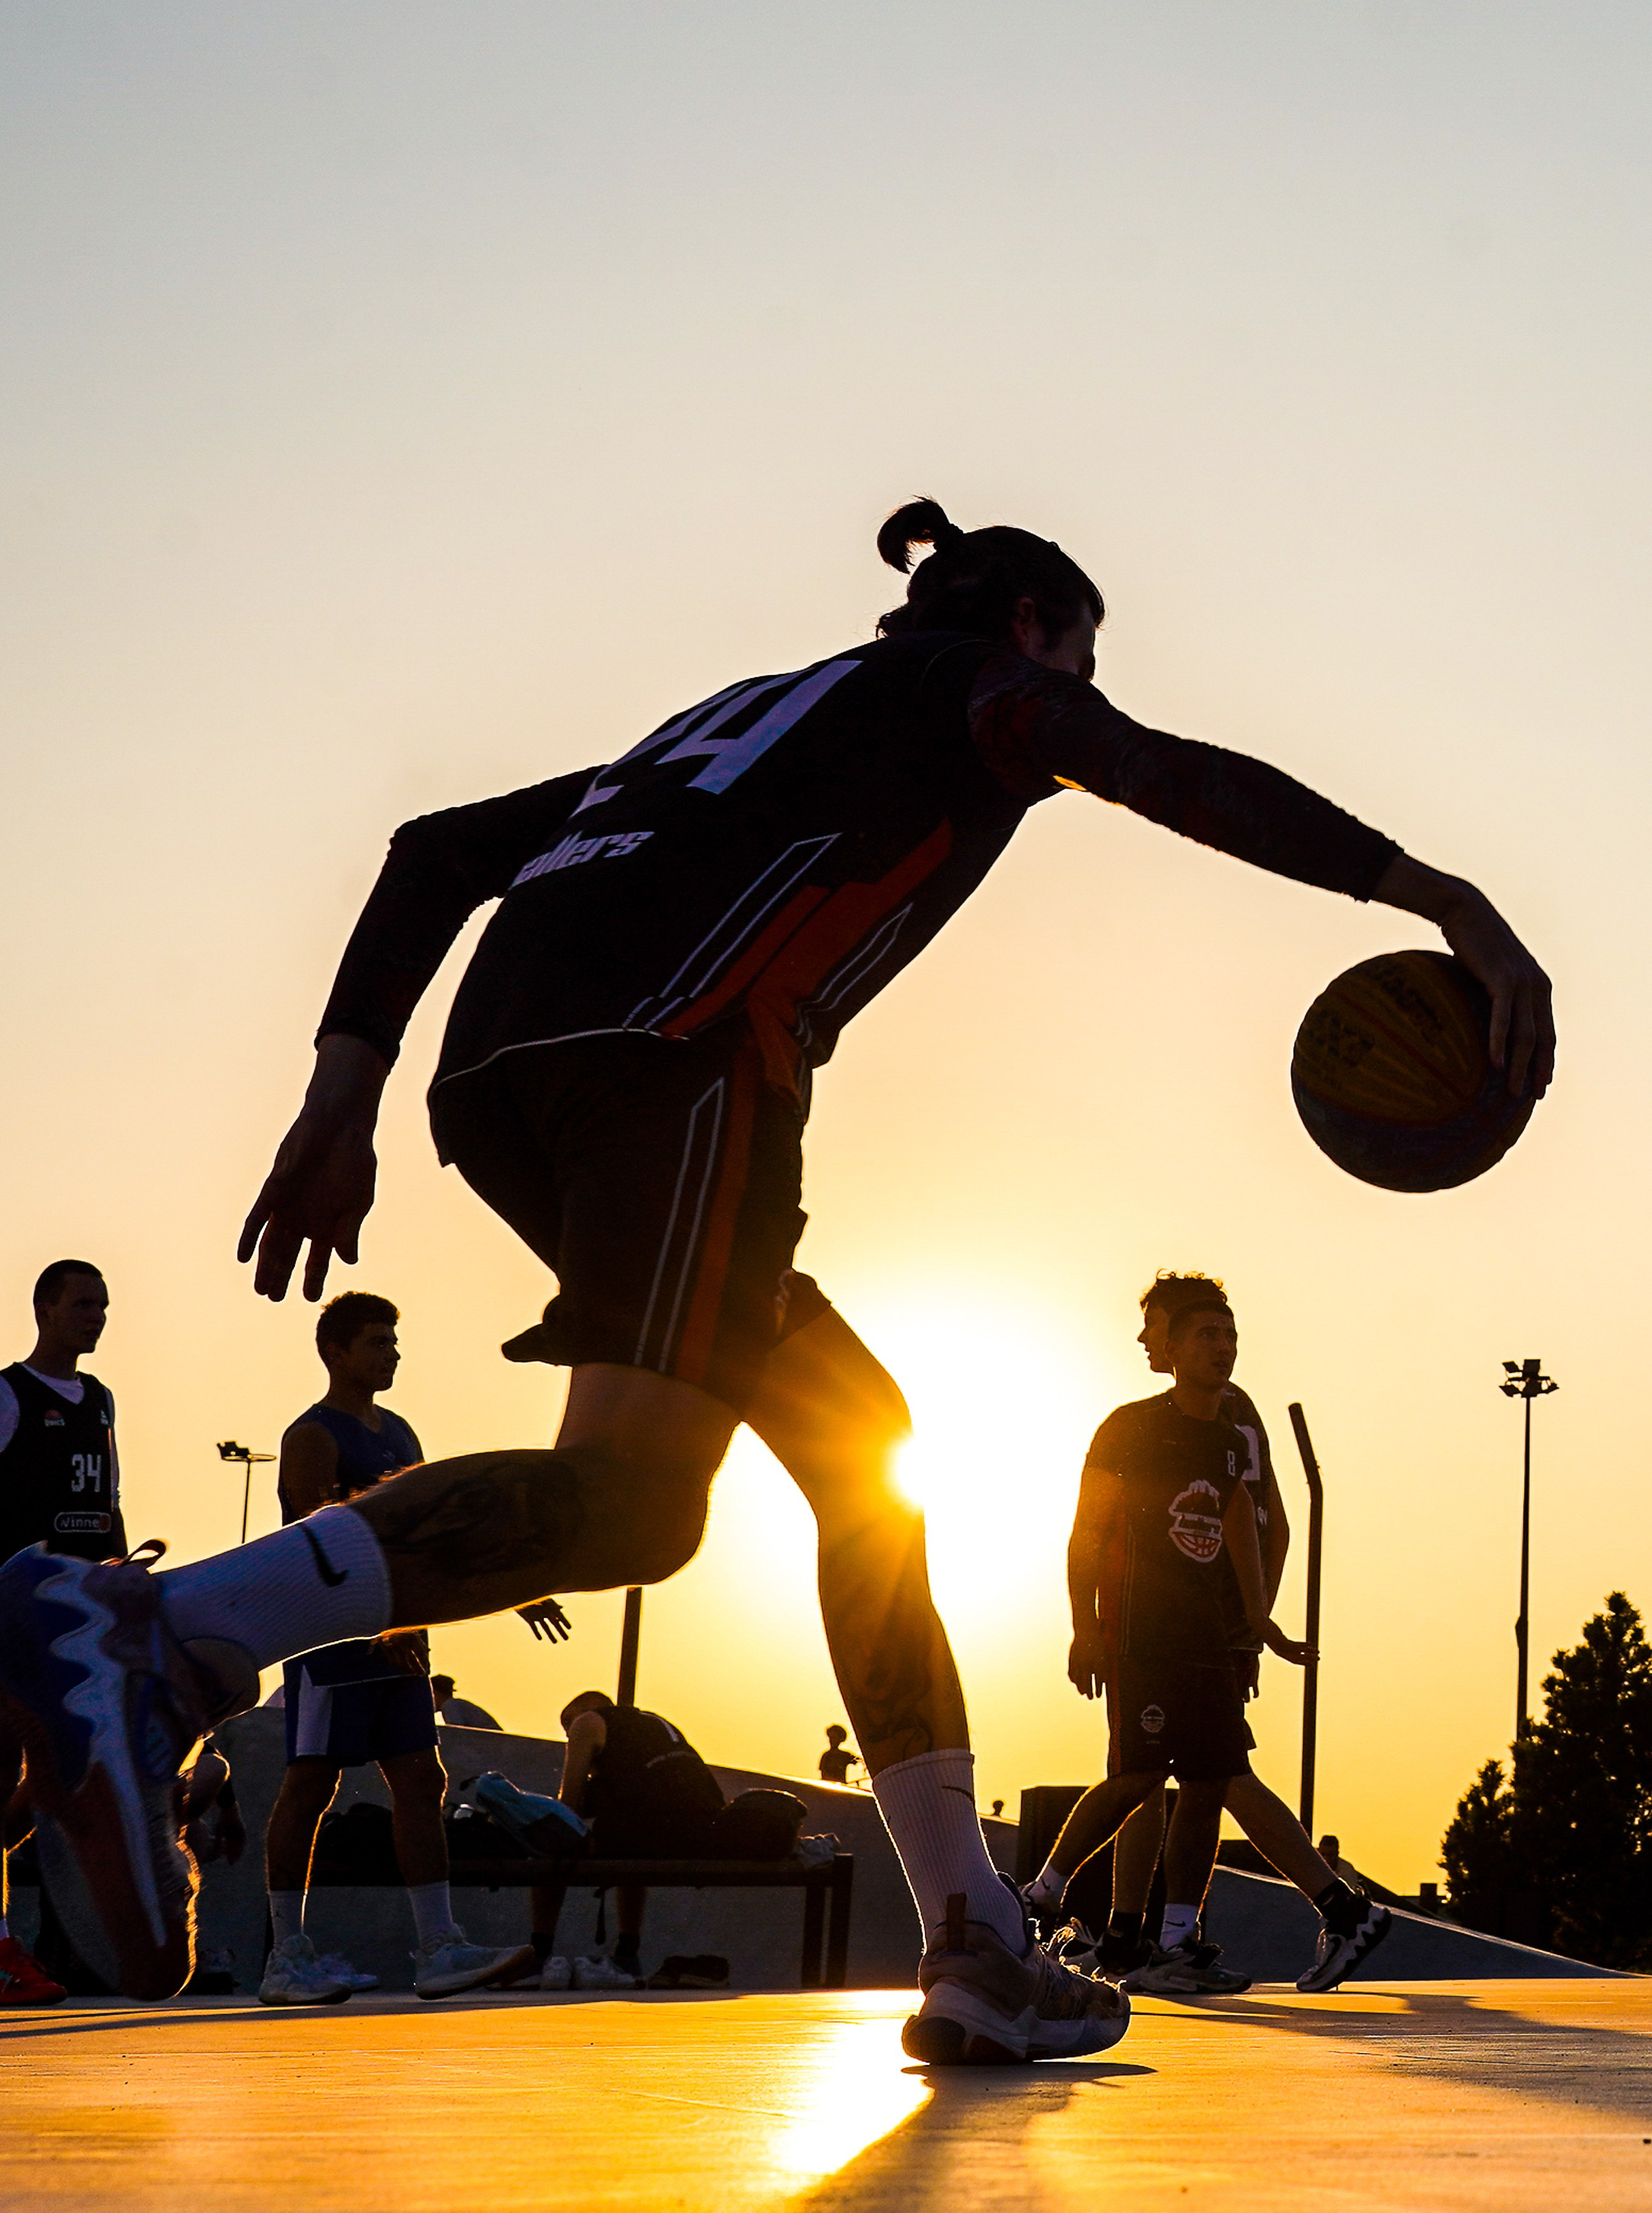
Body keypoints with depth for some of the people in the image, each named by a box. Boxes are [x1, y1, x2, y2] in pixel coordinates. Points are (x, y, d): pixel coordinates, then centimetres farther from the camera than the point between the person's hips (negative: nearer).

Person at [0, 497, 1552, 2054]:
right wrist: (1449, 903, -7)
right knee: (632, 1498, -22)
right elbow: (1169, 774, -1)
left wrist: (344, 1094, 23)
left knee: (862, 1451, 16)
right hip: (676, 1035, -8)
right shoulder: (981, 684, 22)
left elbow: (441, 849, 31)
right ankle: (142, 1636, -42)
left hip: (500, 1071, 8)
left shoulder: (747, 716, 40)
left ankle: (977, 1952, 11)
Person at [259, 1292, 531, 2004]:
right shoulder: (313, 1437, -8)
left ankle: (438, 1947, 1)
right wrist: (379, 1624, -28)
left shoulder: (398, 1433, 19)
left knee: (422, 1783, 2)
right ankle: (286, 1958, 0)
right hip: (333, 1637, -9)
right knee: (310, 1785, -4)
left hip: (397, 1640, 9)